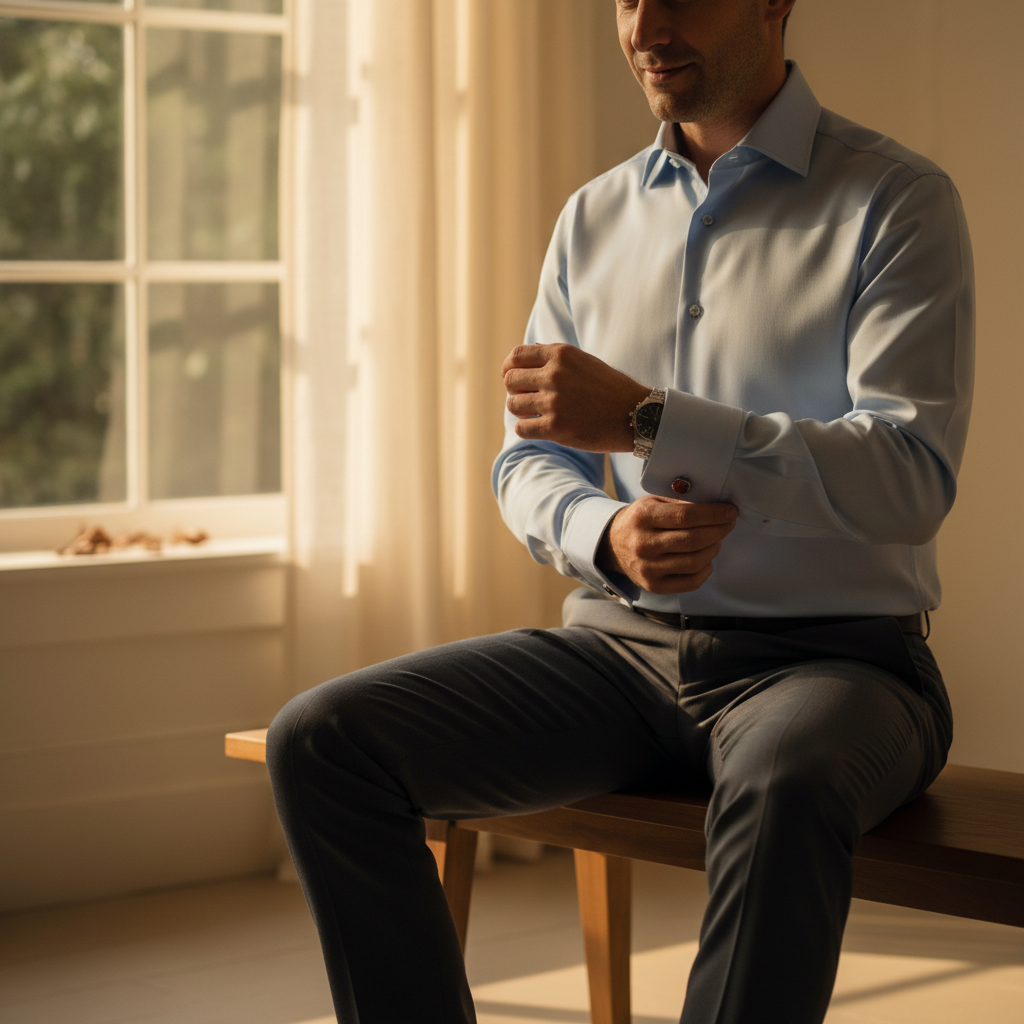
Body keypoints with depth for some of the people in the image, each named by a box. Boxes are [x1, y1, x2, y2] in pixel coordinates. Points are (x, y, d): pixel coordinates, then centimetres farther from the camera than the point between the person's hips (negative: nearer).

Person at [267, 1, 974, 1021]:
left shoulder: (896, 201, -3)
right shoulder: (594, 218, 13)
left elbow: (913, 482, -15)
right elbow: (527, 460, 16)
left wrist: (645, 418, -21)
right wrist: (606, 535, -9)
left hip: (828, 657, -5)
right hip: (620, 643, 5)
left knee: (781, 787, -41)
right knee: (319, 742, -15)